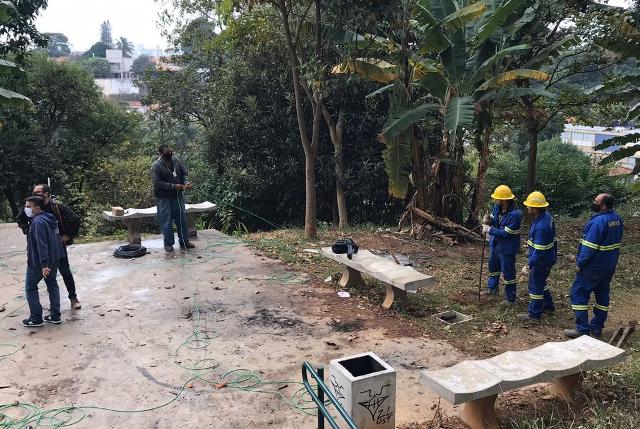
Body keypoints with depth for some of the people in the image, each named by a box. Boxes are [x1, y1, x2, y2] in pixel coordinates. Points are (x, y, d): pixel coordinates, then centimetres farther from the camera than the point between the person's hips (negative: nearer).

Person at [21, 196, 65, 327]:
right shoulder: (49, 218, 8)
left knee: (30, 288, 6)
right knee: (52, 285, 15)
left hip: (38, 262, -9)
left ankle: (36, 319, 10)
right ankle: (55, 316, 18)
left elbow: (41, 244, -27)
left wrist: (44, 264, -29)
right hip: (54, 259, 9)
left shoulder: (38, 221, -21)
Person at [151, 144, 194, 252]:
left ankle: (184, 242, 20)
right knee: (167, 222, 1)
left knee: (182, 219, 9)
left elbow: (183, 173, 13)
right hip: (164, 198, -5)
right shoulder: (156, 166, -13)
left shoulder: (176, 161, 4)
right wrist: (174, 186, -23)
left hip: (178, 196, 5)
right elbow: (157, 183, -19)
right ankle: (168, 243, 15)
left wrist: (186, 182, -8)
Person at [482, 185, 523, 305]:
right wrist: (489, 221, -12)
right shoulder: (497, 207, -5)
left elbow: (506, 233, -28)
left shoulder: (515, 214, -28)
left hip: (507, 248, -8)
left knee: (508, 272, 3)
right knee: (493, 266, 24)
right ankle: (492, 289, 45)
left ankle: (510, 298, 19)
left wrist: (490, 230, -24)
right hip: (495, 244, 9)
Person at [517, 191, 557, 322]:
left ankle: (534, 314, 19)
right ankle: (548, 306, 42)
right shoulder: (547, 216, -2)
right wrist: (531, 242, 24)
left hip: (541, 261, -10)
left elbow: (539, 251, -30)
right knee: (541, 283, 26)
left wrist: (529, 265, -24)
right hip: (548, 258, 10)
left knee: (535, 286, 5)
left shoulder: (541, 227, -33)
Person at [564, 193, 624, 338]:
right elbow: (616, 241, 13)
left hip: (594, 267, -9)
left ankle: (582, 329, 1)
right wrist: (610, 259, 19)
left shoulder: (598, 222, -25)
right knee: (602, 294, 16)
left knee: (579, 293, 0)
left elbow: (589, 247, -24)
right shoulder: (617, 219, 4)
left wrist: (580, 263, -13)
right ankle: (597, 327, 25)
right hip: (610, 266, 9)